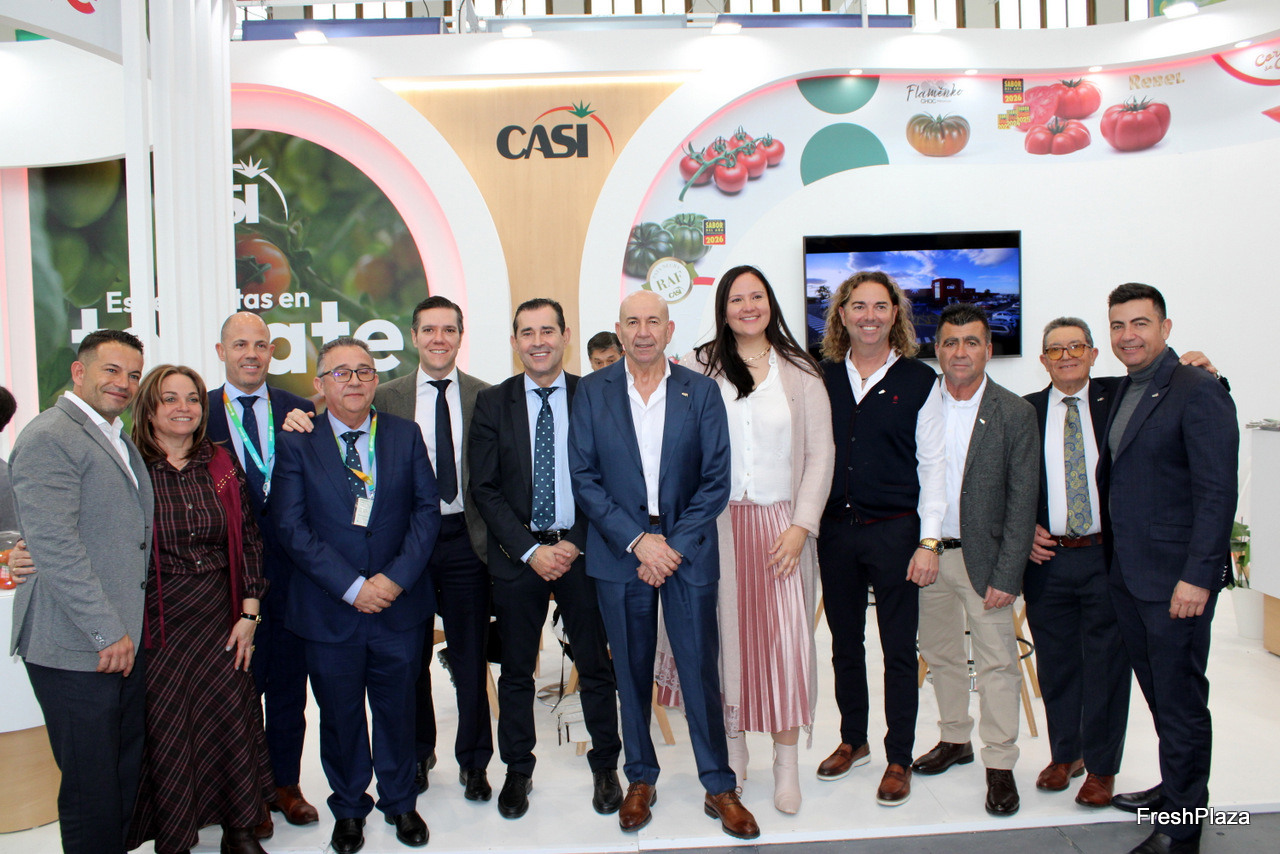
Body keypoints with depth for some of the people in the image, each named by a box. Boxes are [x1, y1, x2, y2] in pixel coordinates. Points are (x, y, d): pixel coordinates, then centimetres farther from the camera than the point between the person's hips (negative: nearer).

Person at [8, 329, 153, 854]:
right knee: (92, 787, 4)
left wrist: (128, 632, 16)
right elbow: (55, 548, -20)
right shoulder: (48, 437, -13)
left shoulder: (117, 440, 17)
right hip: (77, 651, -8)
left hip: (125, 640, 8)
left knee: (128, 776, 15)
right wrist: (107, 633, -18)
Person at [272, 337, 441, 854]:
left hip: (399, 603, 2)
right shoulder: (296, 443, -3)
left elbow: (427, 509, 0)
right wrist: (352, 586, -15)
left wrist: (397, 577, -12)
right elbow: (291, 528, -8)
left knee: (398, 708, 14)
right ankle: (348, 808, 36)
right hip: (329, 610, -1)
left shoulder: (405, 435, 4)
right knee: (339, 714, 14)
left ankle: (399, 802, 37)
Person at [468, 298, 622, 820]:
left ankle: (605, 767, 27)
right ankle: (518, 771, 29)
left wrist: (574, 544, -9)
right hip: (517, 554, 1)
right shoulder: (493, 403, 2)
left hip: (582, 550, 0)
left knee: (596, 665, 8)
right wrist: (530, 551, -10)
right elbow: (484, 489, -2)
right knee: (516, 670, 11)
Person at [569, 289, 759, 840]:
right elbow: (584, 479, -3)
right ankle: (640, 780, 28)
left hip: (688, 552, 0)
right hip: (620, 552, 1)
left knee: (701, 669, 4)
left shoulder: (701, 391, 0)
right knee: (631, 671, 11)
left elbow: (716, 480, -2)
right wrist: (639, 541, -11)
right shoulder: (592, 392, 1)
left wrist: (674, 546, -10)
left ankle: (719, 787, 20)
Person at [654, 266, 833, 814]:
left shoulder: (800, 372, 4)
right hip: (716, 525, 0)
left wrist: (801, 525, -5)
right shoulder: (698, 369, 3)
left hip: (780, 526, 0)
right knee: (725, 636, 6)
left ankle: (786, 762, 14)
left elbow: (820, 453, 2)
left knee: (785, 638, 0)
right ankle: (731, 750, 23)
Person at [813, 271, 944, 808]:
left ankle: (899, 759, 20)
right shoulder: (822, 378, 5)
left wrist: (928, 542, -8)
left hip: (894, 531, -3)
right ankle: (853, 740, 33)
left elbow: (932, 466, -3)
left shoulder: (919, 381, -2)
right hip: (835, 529, 3)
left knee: (899, 650, 5)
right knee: (844, 643, 15)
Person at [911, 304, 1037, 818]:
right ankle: (955, 739, 33)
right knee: (940, 655, 15)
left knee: (997, 662, 2)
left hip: (982, 556, -3)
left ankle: (999, 764, 15)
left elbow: (1022, 501, -7)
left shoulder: (1015, 414, -6)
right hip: (926, 554, 3)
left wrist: (1007, 575, -11)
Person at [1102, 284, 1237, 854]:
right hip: (1128, 573, 8)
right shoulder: (1122, 391, 12)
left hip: (1177, 577, -7)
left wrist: (1197, 576, -20)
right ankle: (1176, 789, 36)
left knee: (1180, 701, 3)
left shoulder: (1199, 391, -12)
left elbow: (1217, 493, -17)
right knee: (1158, 694, 19)